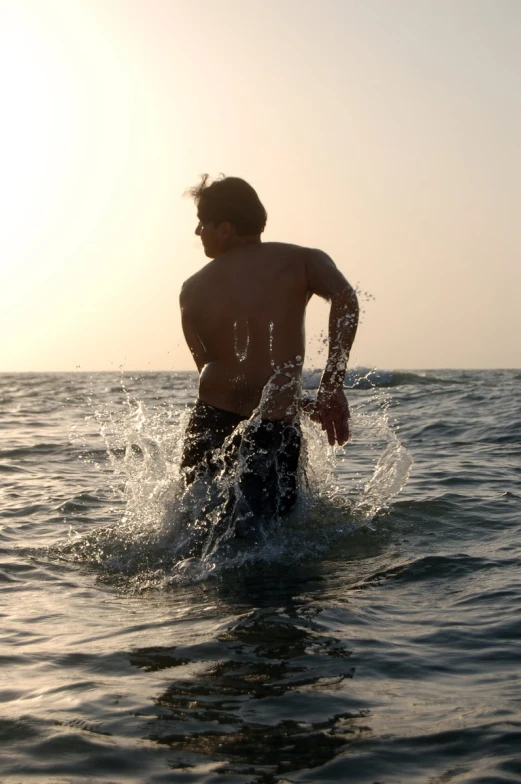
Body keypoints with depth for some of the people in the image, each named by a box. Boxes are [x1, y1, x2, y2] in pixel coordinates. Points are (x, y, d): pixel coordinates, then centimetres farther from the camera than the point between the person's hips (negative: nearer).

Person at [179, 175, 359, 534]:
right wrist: (332, 386, -16)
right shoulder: (301, 260, 4)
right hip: (277, 432, -2)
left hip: (212, 425, 2)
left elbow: (207, 365, 14)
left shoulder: (193, 290, 11)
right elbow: (345, 297, -16)